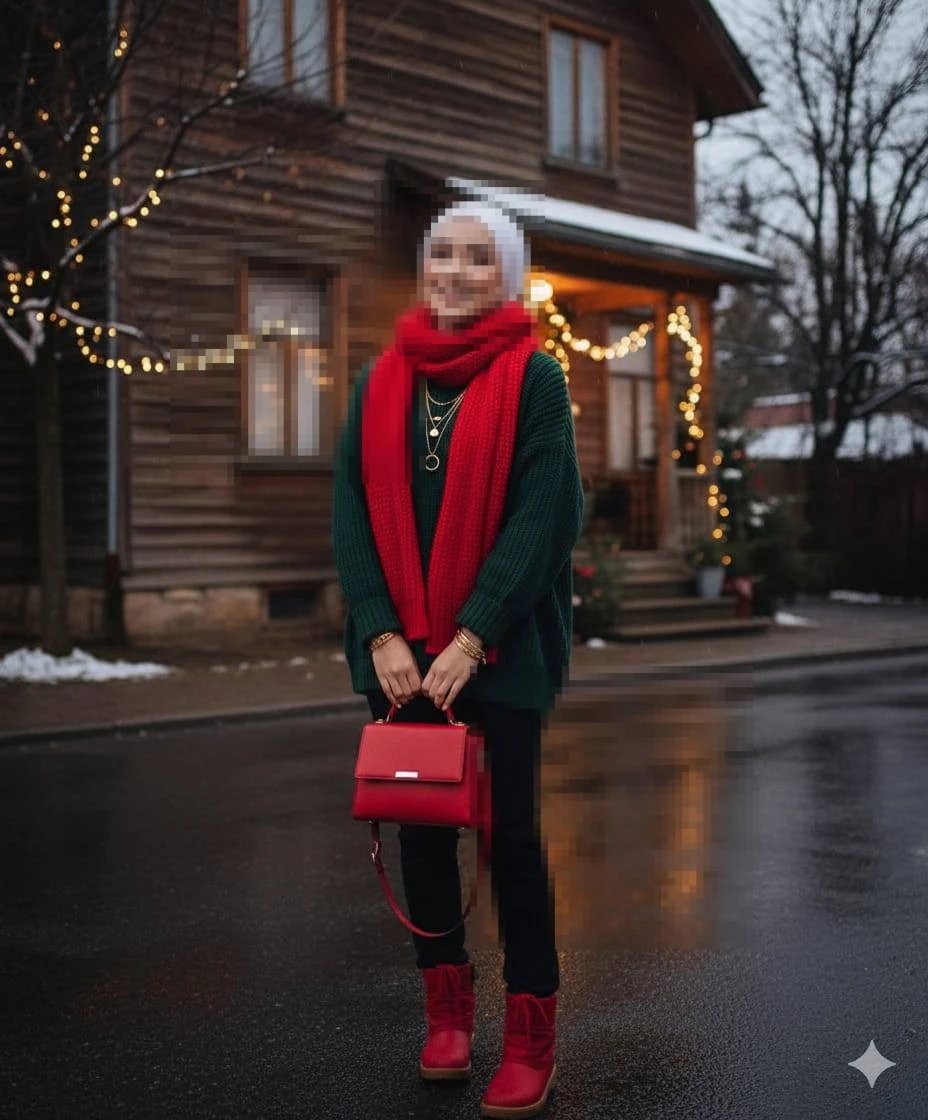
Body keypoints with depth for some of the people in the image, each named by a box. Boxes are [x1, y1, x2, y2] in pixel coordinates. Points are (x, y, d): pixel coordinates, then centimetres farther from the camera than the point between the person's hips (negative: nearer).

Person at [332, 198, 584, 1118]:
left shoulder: (533, 378, -3)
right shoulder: (382, 382, 8)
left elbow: (542, 517, -10)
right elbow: (351, 512, 4)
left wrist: (470, 637, -16)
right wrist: (383, 634, -7)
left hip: (501, 645, -4)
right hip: (400, 647, 4)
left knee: (511, 829, 1)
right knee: (420, 822, 10)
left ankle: (530, 1036, 11)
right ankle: (447, 1007, 26)